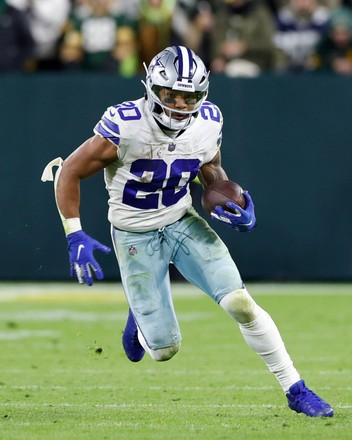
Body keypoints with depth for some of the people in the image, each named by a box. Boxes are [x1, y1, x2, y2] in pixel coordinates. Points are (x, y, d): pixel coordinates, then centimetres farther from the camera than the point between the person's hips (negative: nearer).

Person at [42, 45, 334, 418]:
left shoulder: (208, 124, -11)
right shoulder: (125, 127, -26)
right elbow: (70, 173, -15)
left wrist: (237, 207, -9)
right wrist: (75, 237, -19)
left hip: (183, 222, 3)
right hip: (136, 236, -3)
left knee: (240, 303, -14)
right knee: (165, 350, -2)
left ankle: (295, 390, -1)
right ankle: (141, 319, 36)